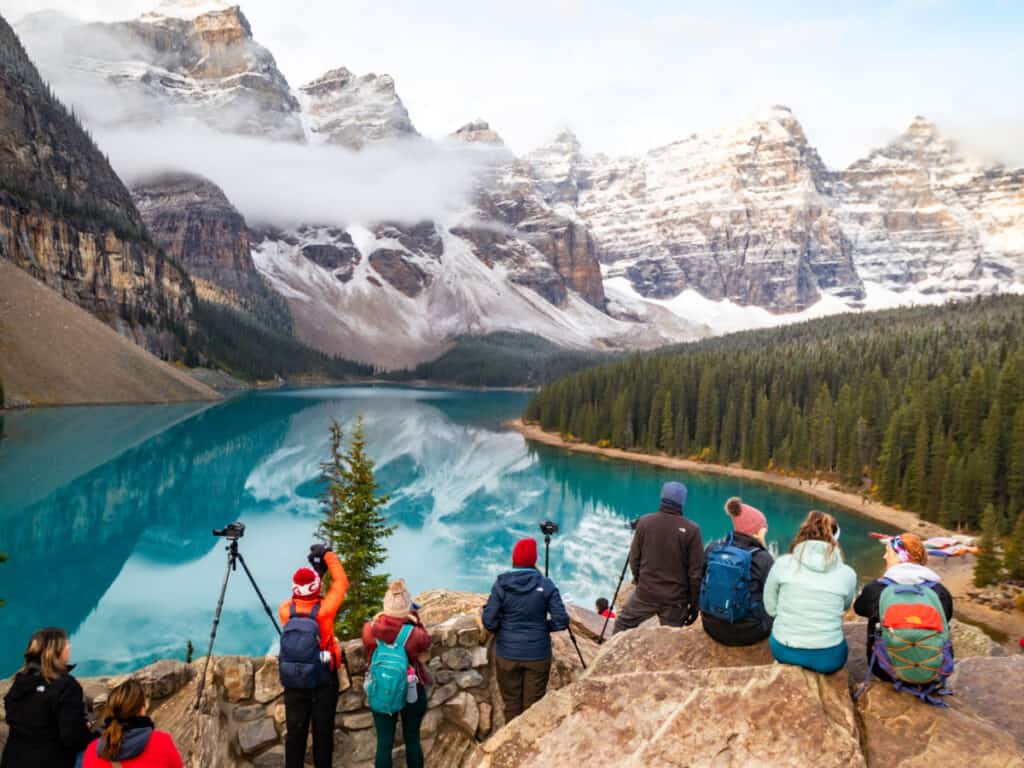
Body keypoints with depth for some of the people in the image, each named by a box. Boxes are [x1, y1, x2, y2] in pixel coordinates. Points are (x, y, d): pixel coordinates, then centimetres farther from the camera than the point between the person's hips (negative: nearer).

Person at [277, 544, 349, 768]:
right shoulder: (324, 610, -20)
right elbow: (341, 582, -7)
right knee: (323, 731, 9)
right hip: (325, 679, -3)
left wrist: (315, 572, 8)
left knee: (295, 731, 12)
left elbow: (297, 601, 12)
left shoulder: (285, 611, -11)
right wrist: (327, 554, 0)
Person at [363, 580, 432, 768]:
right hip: (412, 691, -1)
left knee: (384, 742, 12)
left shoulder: (369, 629, -17)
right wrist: (416, 621, -7)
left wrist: (378, 619, 3)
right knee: (412, 740, 16)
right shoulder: (415, 634, -25)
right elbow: (425, 653, -3)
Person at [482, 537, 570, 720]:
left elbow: (489, 622, -10)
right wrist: (543, 627, 7)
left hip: (507, 655, 0)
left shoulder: (501, 585, -7)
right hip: (538, 655, 0)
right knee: (533, 706, 10)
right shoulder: (546, 585, -7)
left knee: (512, 705, 12)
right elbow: (562, 621, -11)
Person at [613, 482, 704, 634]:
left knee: (623, 624, 20)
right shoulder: (691, 530, -11)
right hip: (676, 599, -1)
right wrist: (695, 604, 2)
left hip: (645, 593, 1)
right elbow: (696, 572, -9)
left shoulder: (645, 522, -5)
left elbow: (634, 558, 2)